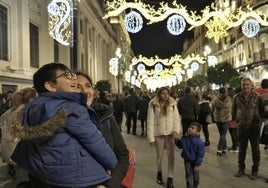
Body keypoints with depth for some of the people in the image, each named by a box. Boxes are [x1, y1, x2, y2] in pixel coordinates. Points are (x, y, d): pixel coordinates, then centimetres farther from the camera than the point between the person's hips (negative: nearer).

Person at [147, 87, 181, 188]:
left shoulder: (172, 104, 1)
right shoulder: (153, 105, -7)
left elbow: (176, 118, 1)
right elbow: (150, 121, -7)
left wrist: (176, 130, -15)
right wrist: (151, 137, -10)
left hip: (170, 133, 1)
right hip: (158, 134, -1)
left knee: (171, 155, -1)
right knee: (159, 155, 13)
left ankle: (170, 178, 8)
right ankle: (159, 172, 37)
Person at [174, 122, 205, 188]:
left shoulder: (198, 142, -23)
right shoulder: (184, 138, -9)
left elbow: (200, 153, -19)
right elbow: (180, 146, 8)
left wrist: (197, 164, -18)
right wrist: (177, 140, -10)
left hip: (194, 161, -2)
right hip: (187, 160, 3)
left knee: (195, 176, 18)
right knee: (188, 175, 12)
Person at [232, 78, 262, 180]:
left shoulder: (257, 97, -7)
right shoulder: (237, 97, 0)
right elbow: (233, 111, 11)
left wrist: (258, 121, -4)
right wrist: (237, 120, 6)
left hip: (254, 127, -2)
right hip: (241, 127, 2)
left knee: (255, 150, 10)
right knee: (241, 149, 14)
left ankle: (255, 171, 25)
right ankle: (241, 169, 29)